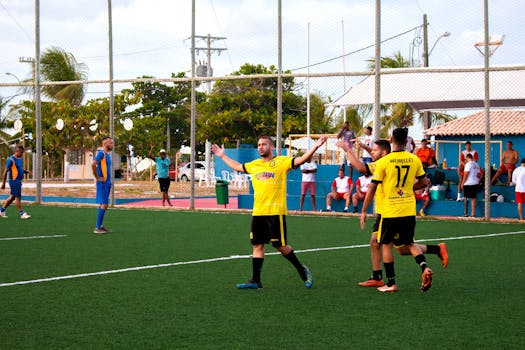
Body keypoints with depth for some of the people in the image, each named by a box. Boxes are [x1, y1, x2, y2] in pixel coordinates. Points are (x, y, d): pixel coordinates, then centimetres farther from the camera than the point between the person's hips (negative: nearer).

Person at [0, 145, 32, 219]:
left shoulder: (21, 158, 13)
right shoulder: (11, 160, -13)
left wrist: (27, 171, 4)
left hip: (19, 181, 9)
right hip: (14, 181, -9)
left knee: (12, 197, 13)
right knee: (18, 197, -6)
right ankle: (22, 214, -2)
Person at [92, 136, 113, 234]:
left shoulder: (107, 154, 16)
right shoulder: (101, 153, -13)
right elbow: (93, 164, -27)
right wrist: (97, 177, -19)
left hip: (107, 183, 9)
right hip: (102, 183, -9)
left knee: (104, 205, 13)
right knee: (103, 205, -11)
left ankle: (100, 226, 19)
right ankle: (97, 228, -9)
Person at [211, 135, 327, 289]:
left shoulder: (282, 161, -3)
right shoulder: (254, 165, 15)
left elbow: (300, 160, -13)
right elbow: (237, 167, 32)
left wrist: (315, 147, -25)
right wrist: (223, 156, 38)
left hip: (275, 212, -6)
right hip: (257, 213, 6)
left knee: (280, 245, -4)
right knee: (257, 245, 7)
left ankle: (302, 270, 15)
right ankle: (255, 281, 11)